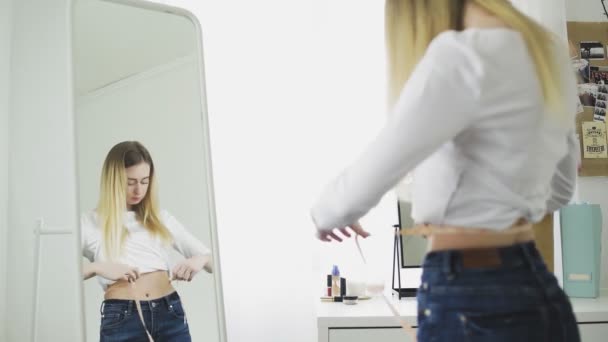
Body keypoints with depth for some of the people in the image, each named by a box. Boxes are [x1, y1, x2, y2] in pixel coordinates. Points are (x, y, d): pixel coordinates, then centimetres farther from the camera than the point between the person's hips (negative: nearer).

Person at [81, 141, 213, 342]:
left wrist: (200, 259, -2)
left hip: (170, 313, 3)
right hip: (121, 319, -3)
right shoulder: (90, 223, 8)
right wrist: (96, 267, -16)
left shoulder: (160, 218, 18)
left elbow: (211, 258, 20)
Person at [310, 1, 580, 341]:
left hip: (471, 304, -8)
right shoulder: (549, 52, 10)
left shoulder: (463, 55, -17)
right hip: (535, 290, 8)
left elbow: (369, 178, -13)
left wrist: (326, 213, 9)